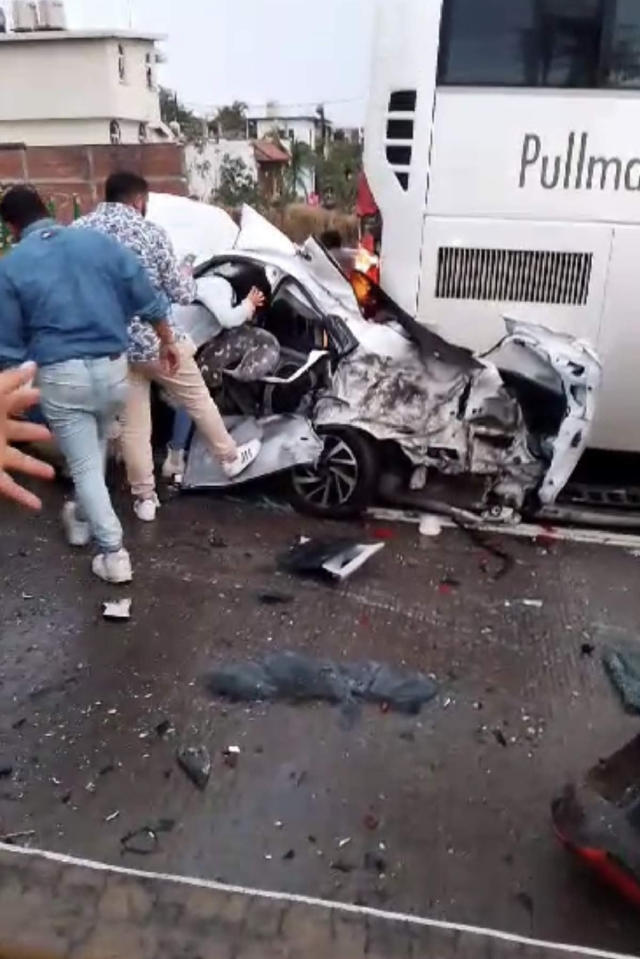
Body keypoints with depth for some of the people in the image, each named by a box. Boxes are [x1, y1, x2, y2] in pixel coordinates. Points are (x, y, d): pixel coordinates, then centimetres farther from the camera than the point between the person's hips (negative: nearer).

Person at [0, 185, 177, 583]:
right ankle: (84, 519, 45)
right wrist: (167, 341, 18)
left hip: (61, 376, -3)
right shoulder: (99, 242, 2)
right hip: (113, 367, 3)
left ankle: (114, 553, 8)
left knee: (84, 466, 8)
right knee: (95, 452, 25)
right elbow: (147, 299, 4)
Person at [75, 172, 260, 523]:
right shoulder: (149, 231, -10)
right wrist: (187, 277, 16)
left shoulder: (78, 229, 1)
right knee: (199, 401, 17)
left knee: (132, 424, 12)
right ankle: (231, 458, 35)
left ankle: (144, 498, 19)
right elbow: (182, 294, -5)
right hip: (157, 339, -4)